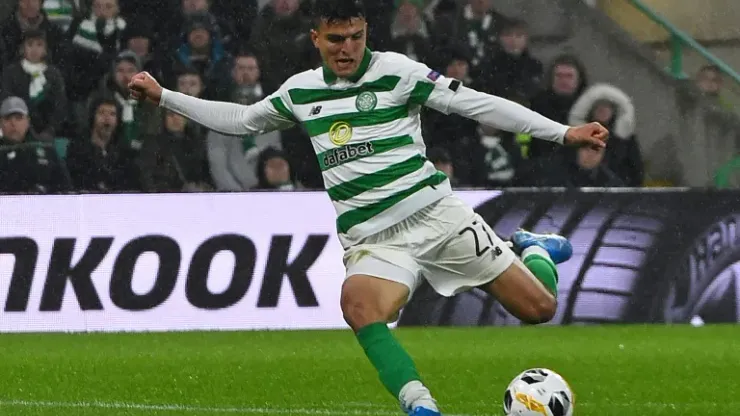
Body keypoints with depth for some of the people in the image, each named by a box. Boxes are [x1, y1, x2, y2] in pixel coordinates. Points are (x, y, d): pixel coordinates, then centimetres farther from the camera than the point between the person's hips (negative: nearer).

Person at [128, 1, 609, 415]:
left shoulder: (397, 71, -2)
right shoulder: (300, 91, 10)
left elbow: (479, 104, -5)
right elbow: (240, 120, 27)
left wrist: (563, 133, -10)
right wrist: (162, 96, 24)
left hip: (435, 214, -2)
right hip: (372, 240, 2)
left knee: (539, 308, -5)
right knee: (358, 303, -35)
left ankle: (532, 251, 31)